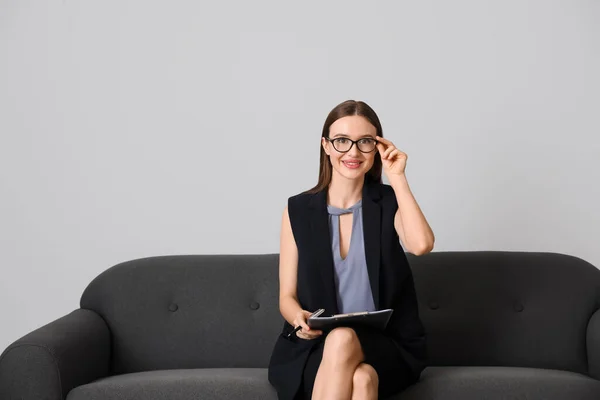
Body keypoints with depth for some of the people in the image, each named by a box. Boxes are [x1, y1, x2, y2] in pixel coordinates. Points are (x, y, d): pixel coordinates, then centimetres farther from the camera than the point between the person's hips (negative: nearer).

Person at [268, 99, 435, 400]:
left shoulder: (390, 202, 3)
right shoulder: (298, 210, 4)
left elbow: (422, 245, -20)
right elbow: (287, 296, 5)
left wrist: (397, 178, -12)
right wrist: (299, 318, -19)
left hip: (384, 346, 0)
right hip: (313, 347, 0)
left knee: (343, 341, -35)